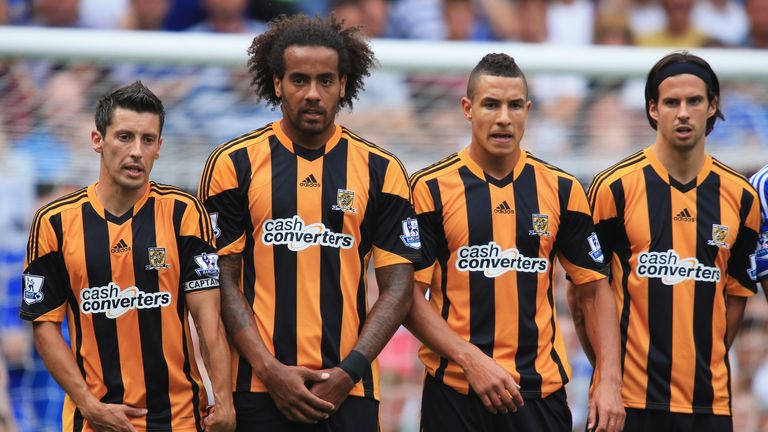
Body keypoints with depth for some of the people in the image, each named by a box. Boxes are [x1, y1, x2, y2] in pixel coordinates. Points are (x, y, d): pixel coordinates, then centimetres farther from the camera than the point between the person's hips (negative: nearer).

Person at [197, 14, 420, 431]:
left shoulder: (381, 170, 6)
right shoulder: (234, 164, 3)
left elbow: (397, 287, 4)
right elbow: (223, 282, 0)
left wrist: (349, 371, -7)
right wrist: (272, 370, -10)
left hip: (349, 391, 1)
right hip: (259, 391, -1)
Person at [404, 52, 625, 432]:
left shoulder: (562, 190, 6)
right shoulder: (431, 188, -1)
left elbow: (594, 289, 10)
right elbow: (409, 294, -4)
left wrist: (609, 381, -2)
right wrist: (471, 360, -16)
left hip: (541, 389, 2)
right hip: (454, 392, -2)